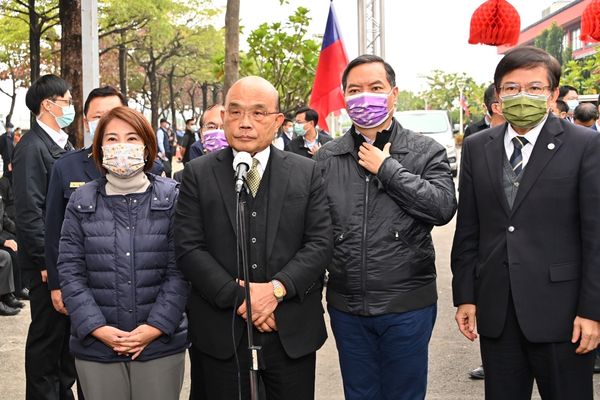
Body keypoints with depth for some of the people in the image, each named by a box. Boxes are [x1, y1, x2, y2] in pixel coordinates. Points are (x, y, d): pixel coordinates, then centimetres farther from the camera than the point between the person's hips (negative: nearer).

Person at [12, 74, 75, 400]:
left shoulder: (65, 145, 12)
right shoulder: (32, 147, -14)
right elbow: (29, 212, -18)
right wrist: (47, 261, -19)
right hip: (49, 262, -8)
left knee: (69, 331, 16)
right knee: (46, 334, 3)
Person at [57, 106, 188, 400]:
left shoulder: (171, 197, 0)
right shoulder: (82, 201, 4)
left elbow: (179, 269, -3)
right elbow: (70, 271, 1)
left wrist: (155, 326, -11)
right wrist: (97, 327, -9)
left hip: (161, 344, -1)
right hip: (96, 346, 1)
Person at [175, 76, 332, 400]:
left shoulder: (307, 173, 5)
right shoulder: (198, 174, 2)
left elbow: (320, 244, -1)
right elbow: (188, 248, -5)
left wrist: (277, 288, -15)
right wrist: (238, 296, -14)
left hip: (292, 334, 1)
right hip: (220, 334, -1)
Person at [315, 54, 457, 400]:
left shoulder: (426, 152, -2)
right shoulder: (327, 158, 5)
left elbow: (443, 207, -16)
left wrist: (387, 169, -15)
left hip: (408, 306, -2)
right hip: (347, 307, 2)